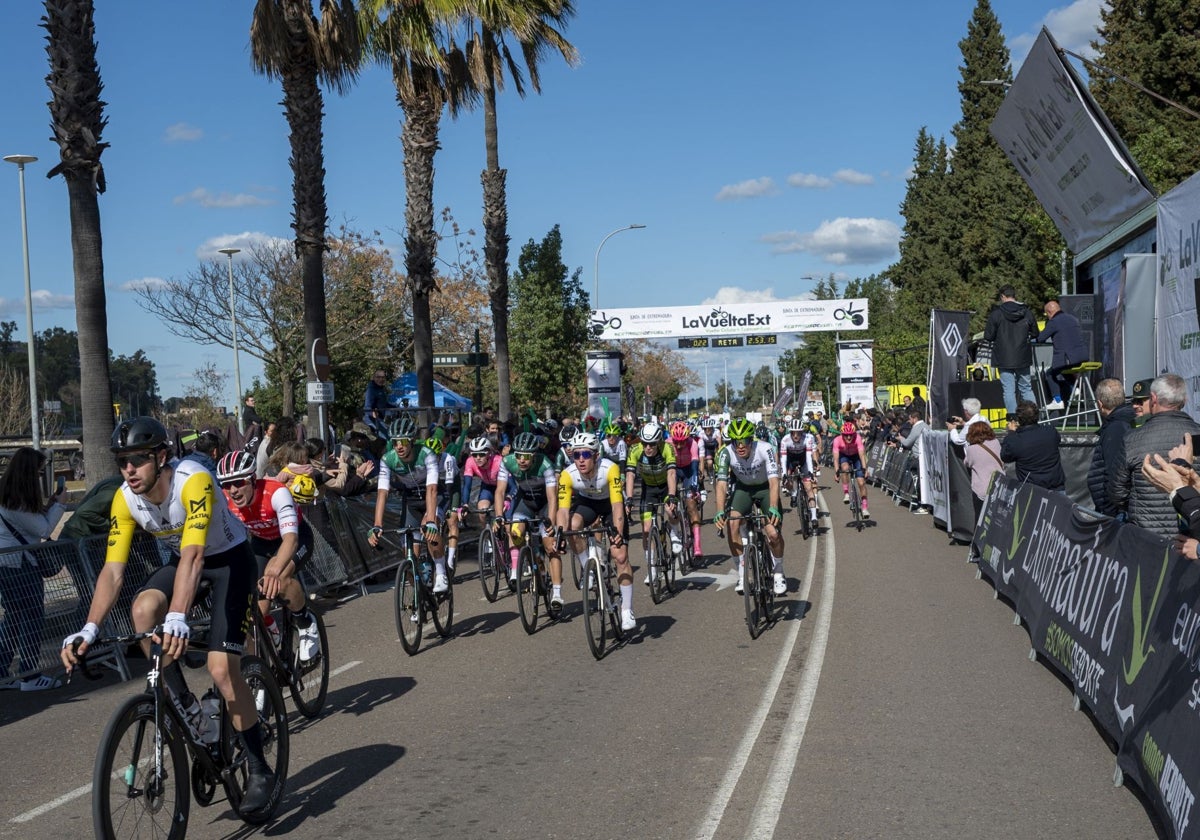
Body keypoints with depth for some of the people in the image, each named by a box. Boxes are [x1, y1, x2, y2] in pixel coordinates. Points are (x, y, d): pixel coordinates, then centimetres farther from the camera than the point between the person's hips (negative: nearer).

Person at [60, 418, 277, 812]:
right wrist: (89, 629, -31)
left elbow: (193, 555, -43)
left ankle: (259, 770, 0)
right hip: (182, 559, 5)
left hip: (229, 558, -5)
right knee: (144, 607, -28)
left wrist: (177, 618, -56)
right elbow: (112, 570, -18)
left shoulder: (193, 481, -33)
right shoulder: (125, 500, -16)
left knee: (222, 669, -16)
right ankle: (183, 704, -8)